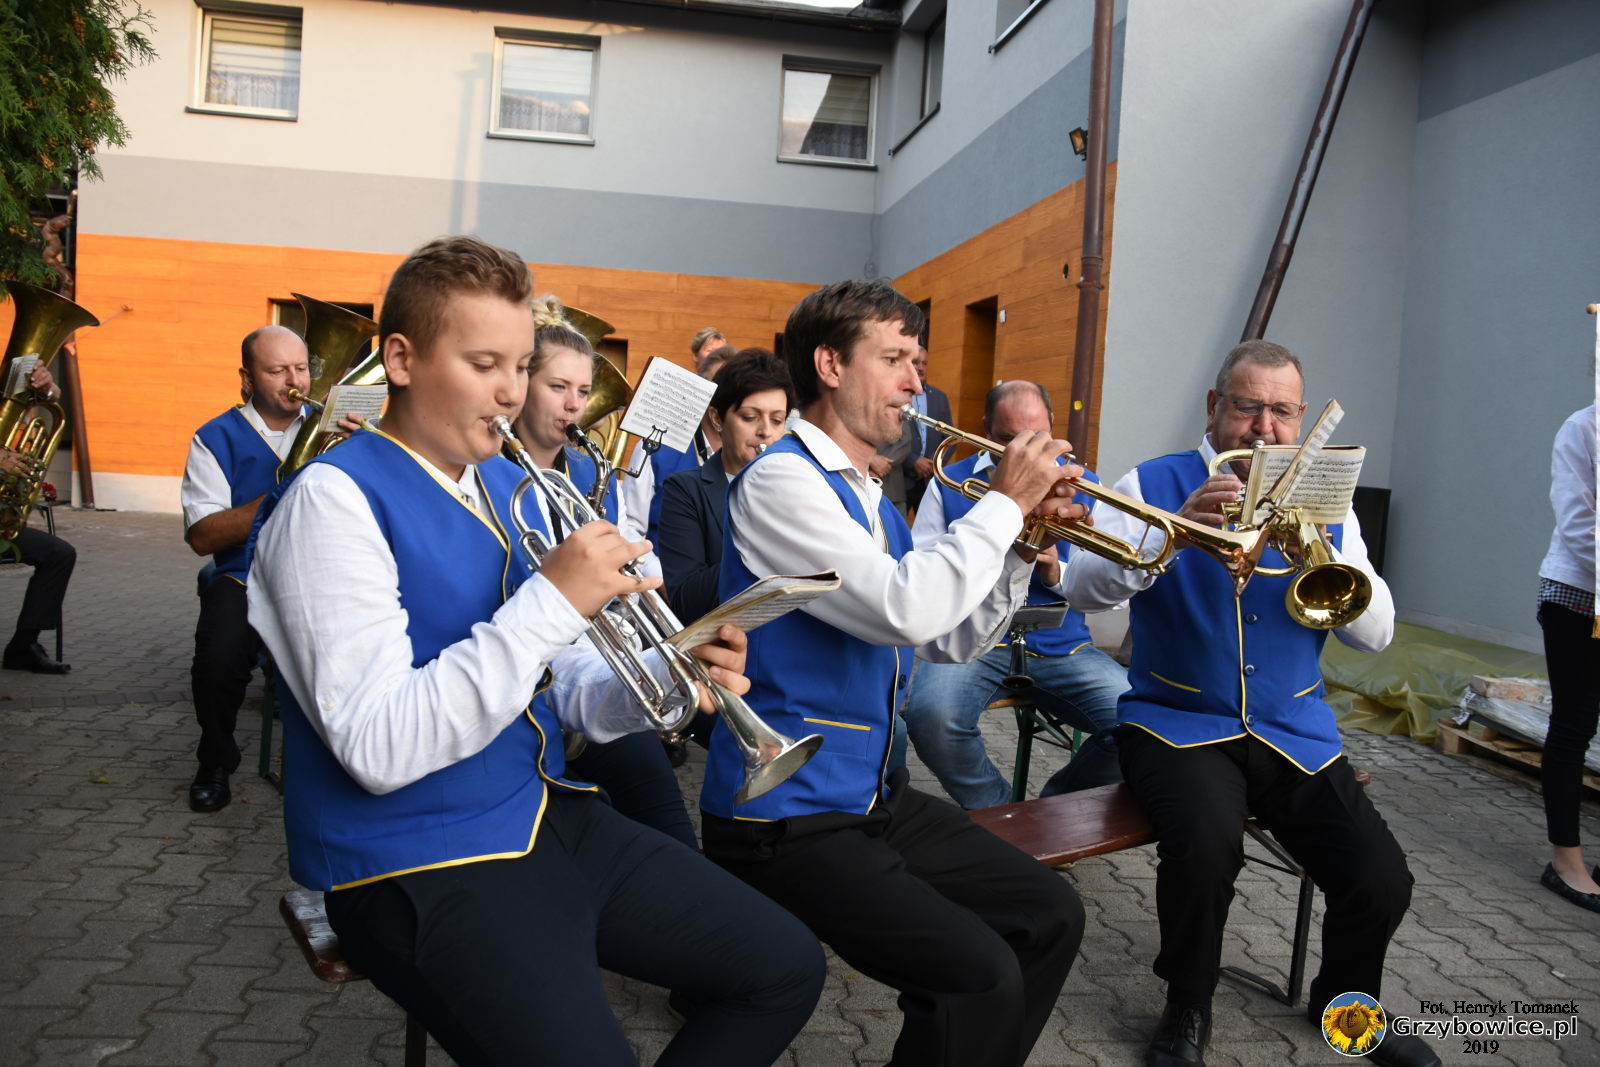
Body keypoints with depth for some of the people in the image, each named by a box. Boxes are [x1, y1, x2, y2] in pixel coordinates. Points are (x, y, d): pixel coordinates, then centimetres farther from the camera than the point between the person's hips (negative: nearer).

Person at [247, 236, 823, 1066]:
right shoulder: (334, 499, -14)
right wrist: (552, 600, -26)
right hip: (417, 863, -7)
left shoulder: (510, 486, 9)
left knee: (786, 969, 6)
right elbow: (379, 749, -23)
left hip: (550, 815, 7)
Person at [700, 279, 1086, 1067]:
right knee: (981, 977, -19)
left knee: (1050, 917, 8)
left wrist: (1024, 544, 0)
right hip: (786, 819, -9)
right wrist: (1004, 502, -16)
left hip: (874, 796, 9)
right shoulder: (779, 480, -17)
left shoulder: (870, 498, 12)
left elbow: (952, 640, 14)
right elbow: (907, 610, -28)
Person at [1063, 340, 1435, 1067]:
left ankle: (1345, 1000, 24)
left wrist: (1325, 557, -18)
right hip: (1178, 722, -3)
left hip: (1294, 732, 4)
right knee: (1206, 839, -33)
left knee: (1382, 883, -13)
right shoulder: (1156, 485, -1)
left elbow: (1376, 633, 1)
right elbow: (1083, 589, -15)